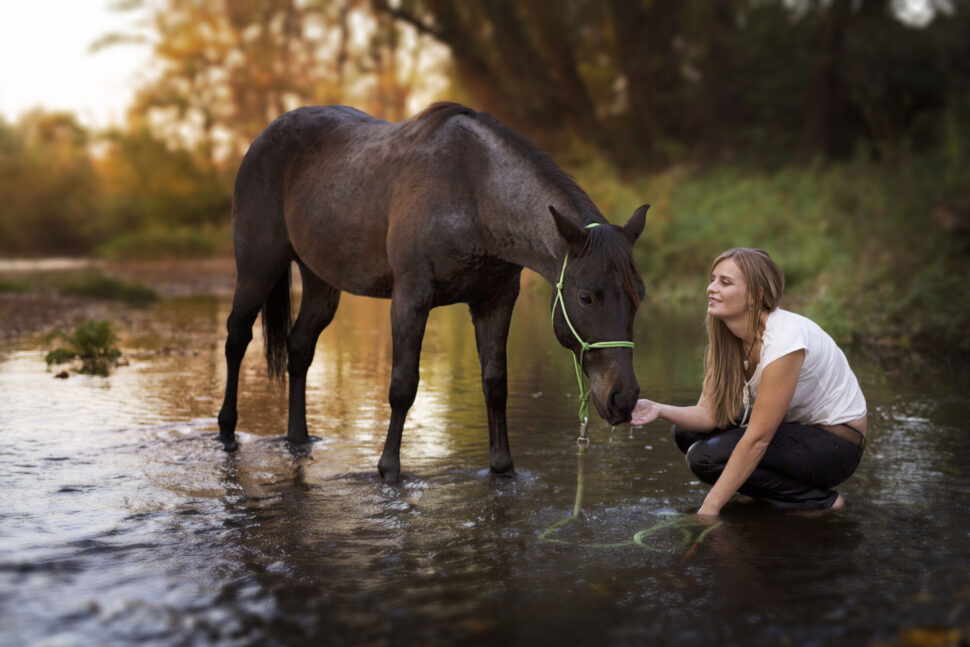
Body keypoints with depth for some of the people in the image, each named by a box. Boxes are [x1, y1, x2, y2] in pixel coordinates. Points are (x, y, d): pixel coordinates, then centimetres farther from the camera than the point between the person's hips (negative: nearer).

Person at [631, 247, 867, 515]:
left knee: (706, 456, -21)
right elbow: (709, 413, -6)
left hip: (837, 442, -8)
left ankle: (822, 503, -7)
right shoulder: (729, 337, -4)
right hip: (795, 426, 8)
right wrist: (660, 410, -26)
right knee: (688, 432, -3)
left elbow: (758, 438, -28)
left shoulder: (784, 339, -29)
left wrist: (709, 509, -27)